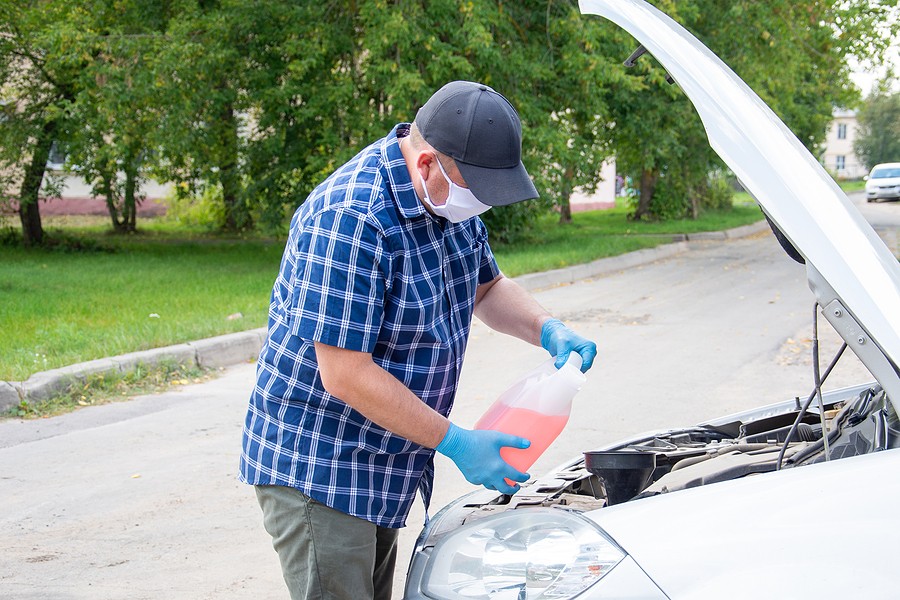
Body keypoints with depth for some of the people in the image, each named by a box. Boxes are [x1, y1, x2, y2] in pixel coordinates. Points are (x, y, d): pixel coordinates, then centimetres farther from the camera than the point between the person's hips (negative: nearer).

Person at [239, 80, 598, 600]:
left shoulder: (451, 197, 2)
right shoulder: (350, 219, -27)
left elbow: (487, 286, 19)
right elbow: (345, 375, -27)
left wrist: (547, 330, -2)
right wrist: (455, 442, -21)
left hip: (386, 461, 9)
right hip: (315, 466, -9)